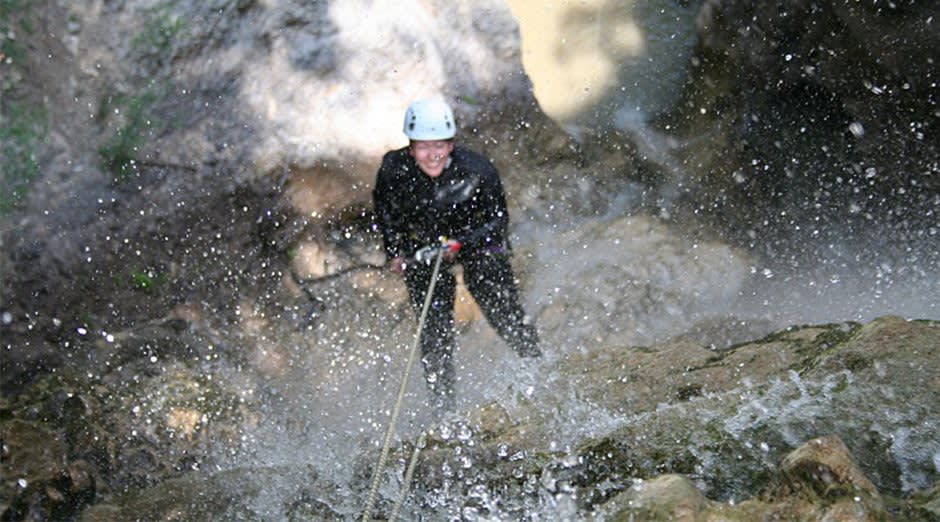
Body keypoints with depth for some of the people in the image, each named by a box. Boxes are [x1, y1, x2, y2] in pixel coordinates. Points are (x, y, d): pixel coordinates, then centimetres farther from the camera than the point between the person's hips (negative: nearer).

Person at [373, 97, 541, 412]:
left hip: (477, 242, -1)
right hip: (422, 247, 1)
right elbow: (383, 207, 0)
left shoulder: (477, 170, -29)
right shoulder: (394, 169, -24)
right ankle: (443, 404, 16)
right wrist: (394, 251, -6)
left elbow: (498, 220, -15)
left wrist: (460, 243, -28)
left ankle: (538, 366, 30)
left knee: (504, 313, -1)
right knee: (435, 329, -3)